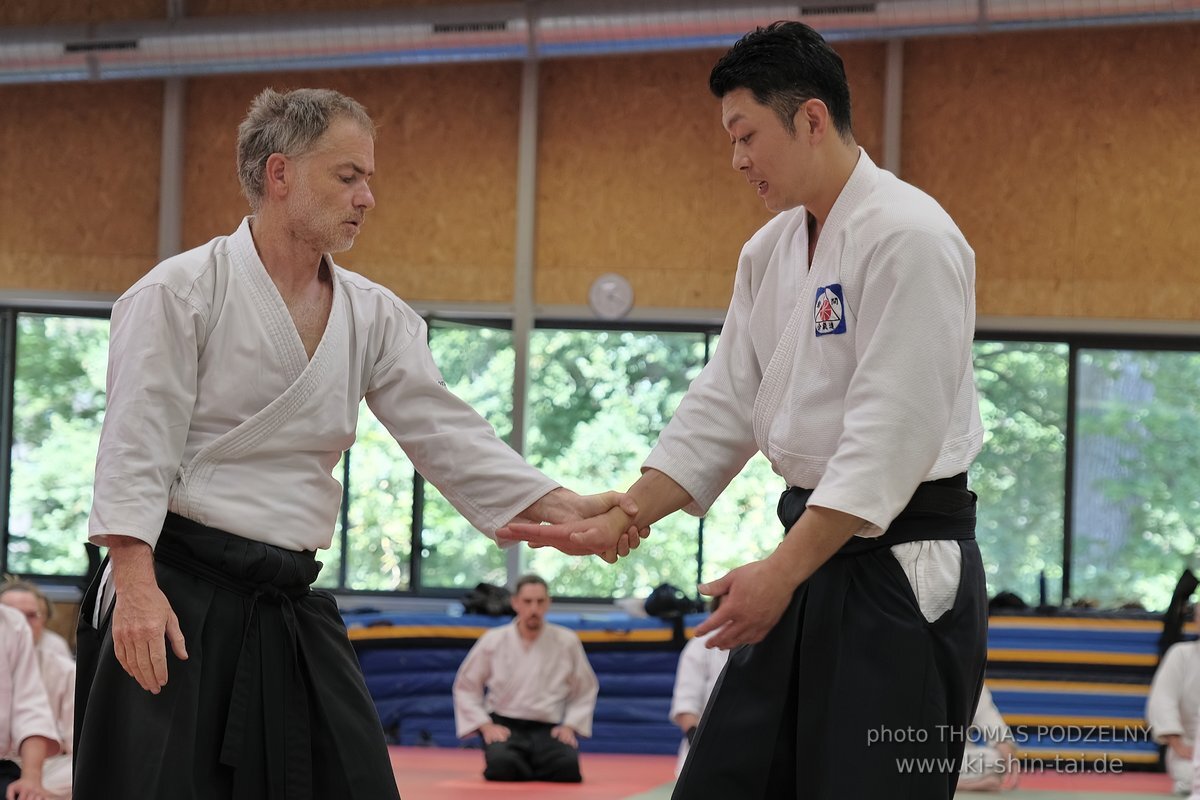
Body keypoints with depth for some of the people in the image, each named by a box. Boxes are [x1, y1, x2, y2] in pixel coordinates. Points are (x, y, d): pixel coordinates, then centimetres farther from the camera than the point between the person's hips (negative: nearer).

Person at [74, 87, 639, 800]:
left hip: (291, 606, 6)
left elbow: (442, 428, 4)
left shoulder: (374, 315, 11)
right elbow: (137, 442, -11)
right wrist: (137, 587, -21)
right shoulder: (184, 291, -7)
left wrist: (558, 506, -10)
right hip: (178, 600, -6)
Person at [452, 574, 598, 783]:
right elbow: (466, 687, 7)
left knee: (568, 769, -30)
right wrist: (485, 725, -5)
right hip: (504, 726, -1)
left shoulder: (567, 642, -3)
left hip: (546, 730, 1)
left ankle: (525, 768, 4)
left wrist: (569, 726, -1)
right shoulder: (493, 641, -4)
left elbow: (585, 690, 11)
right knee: (502, 767, -35)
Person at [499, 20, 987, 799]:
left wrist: (782, 571, -23)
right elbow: (723, 410, 13)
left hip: (902, 568, -9)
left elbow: (893, 428, -22)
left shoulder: (907, 237, -17)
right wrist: (619, 521, 1)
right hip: (812, 557, 9)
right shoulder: (770, 253, 12)